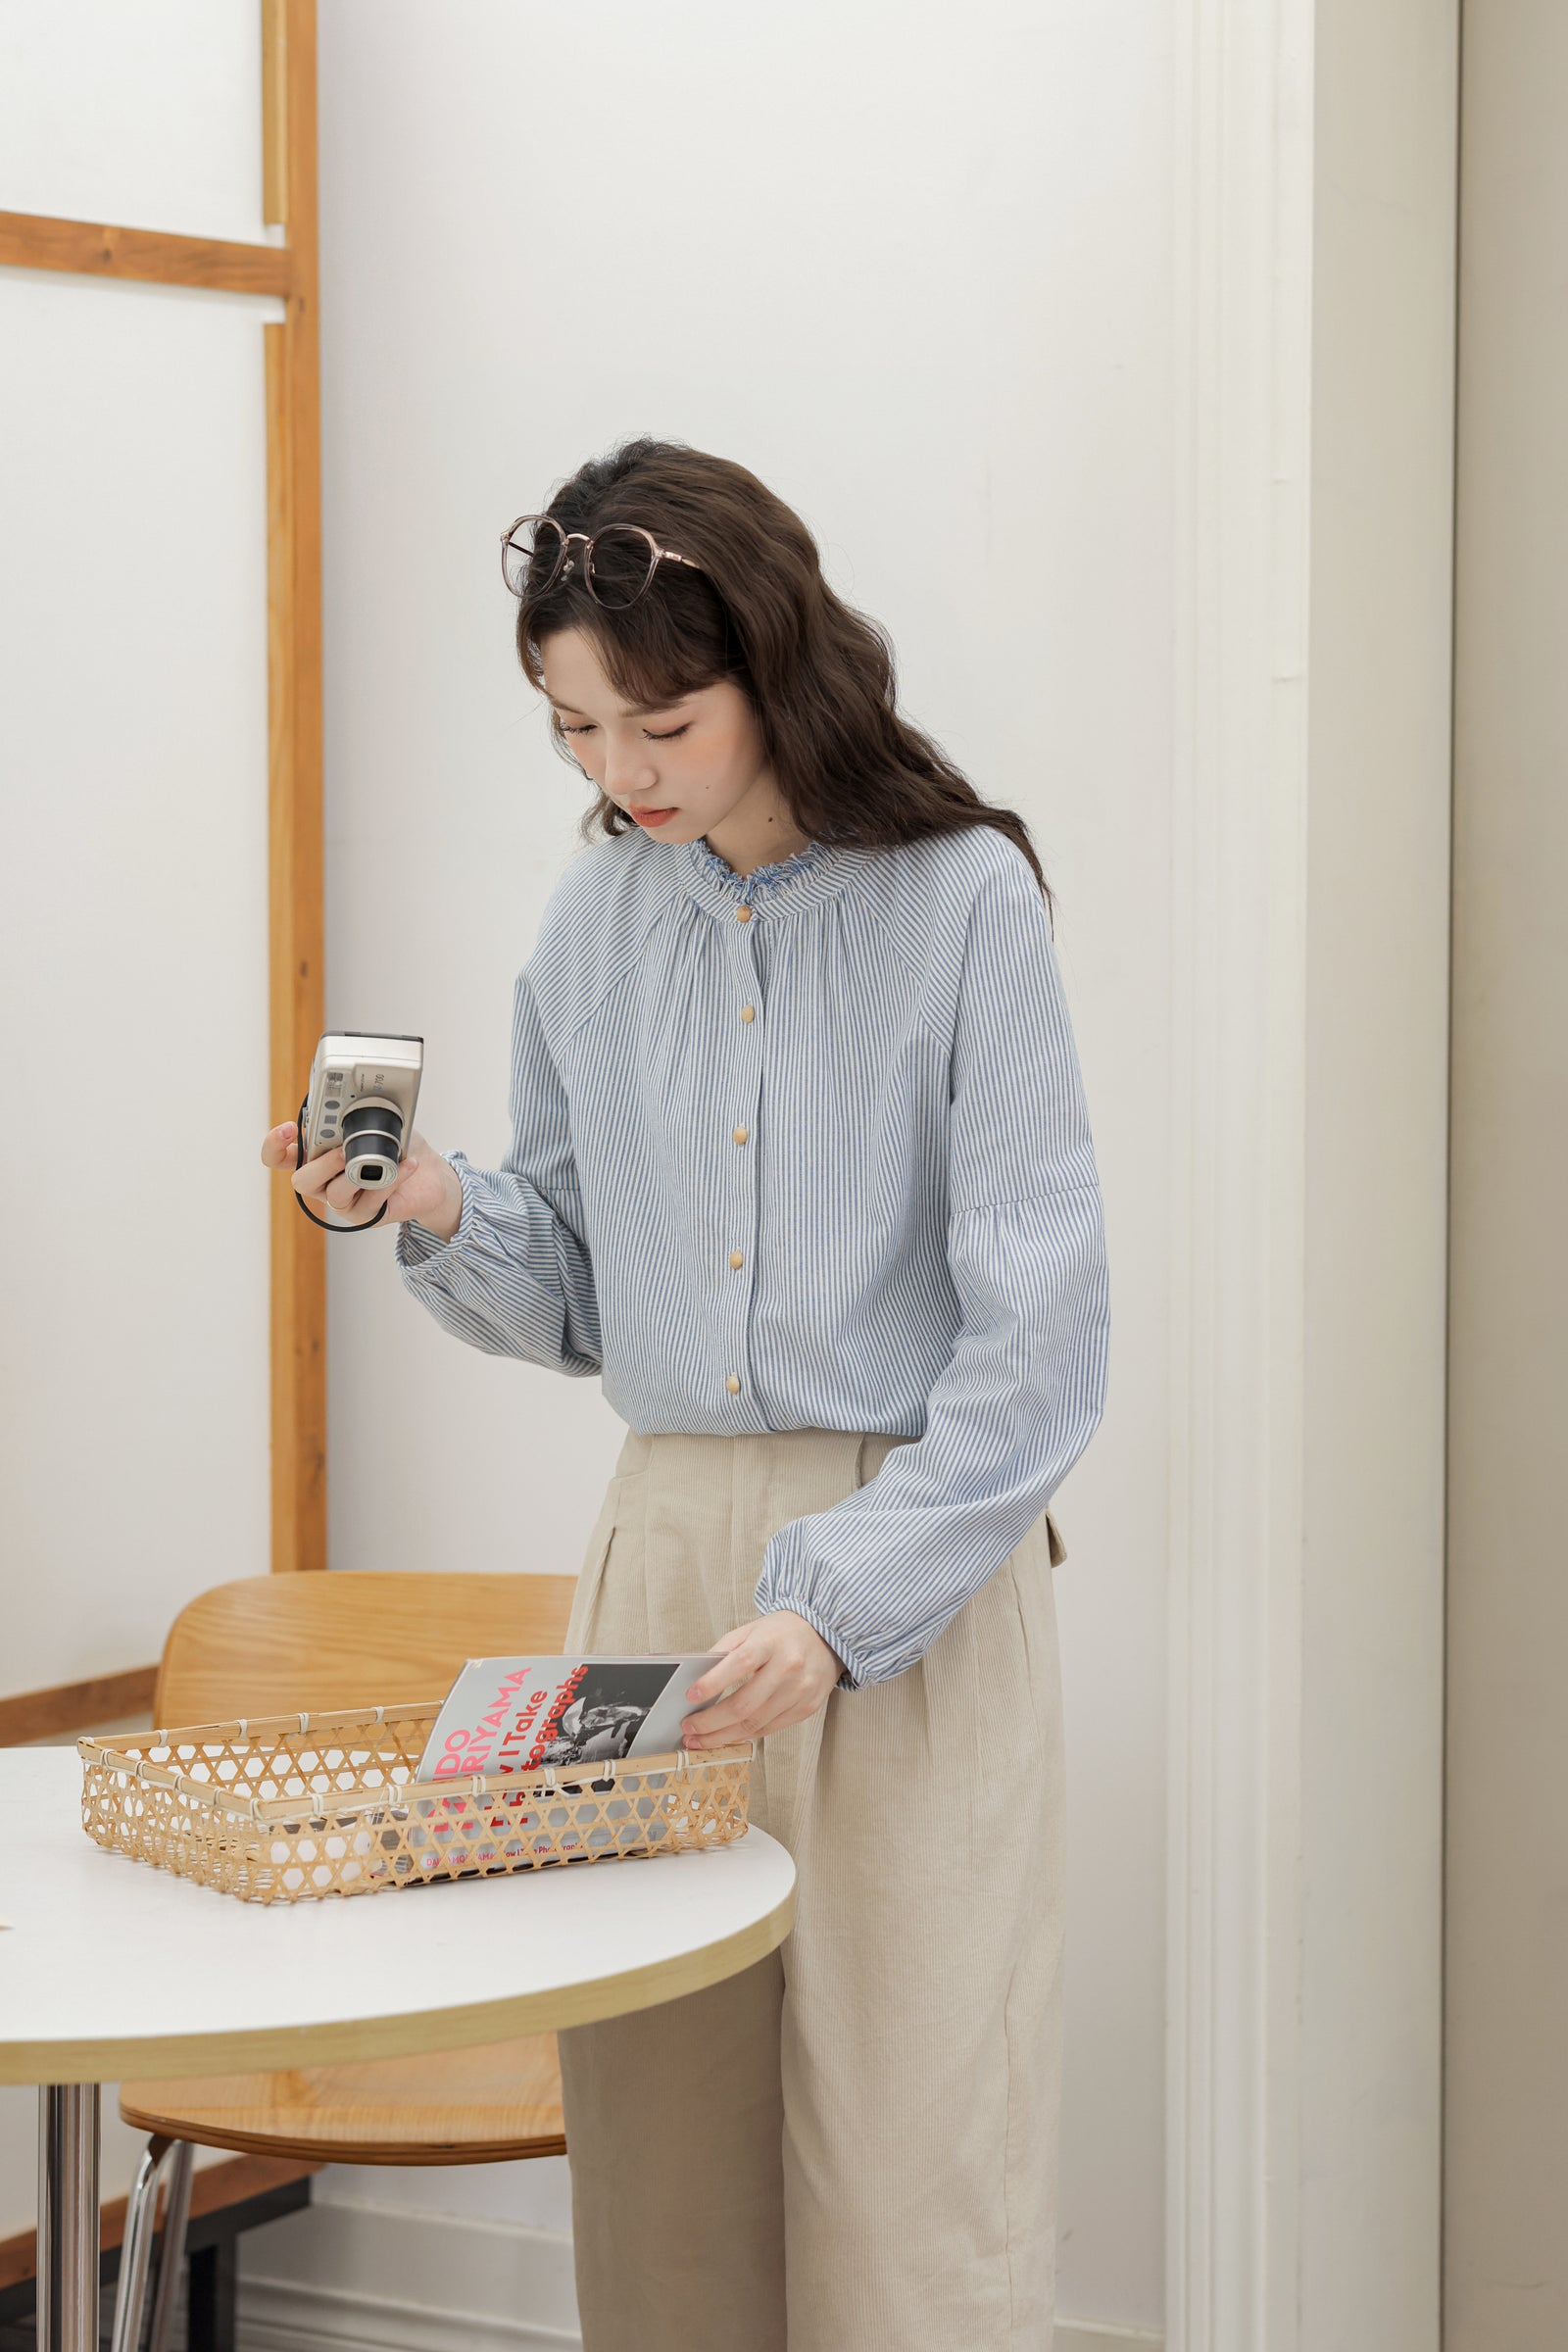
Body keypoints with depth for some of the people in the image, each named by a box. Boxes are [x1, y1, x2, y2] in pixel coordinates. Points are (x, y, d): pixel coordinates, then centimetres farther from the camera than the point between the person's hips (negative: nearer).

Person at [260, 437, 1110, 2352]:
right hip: (661, 1545, 4)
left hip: (920, 1550, -4)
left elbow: (1037, 1347, -10)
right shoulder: (593, 923, 8)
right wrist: (440, 1221, -6)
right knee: (656, 2149, 6)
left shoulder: (962, 898, -7)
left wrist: (837, 1606, -19)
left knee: (911, 2159, -2)